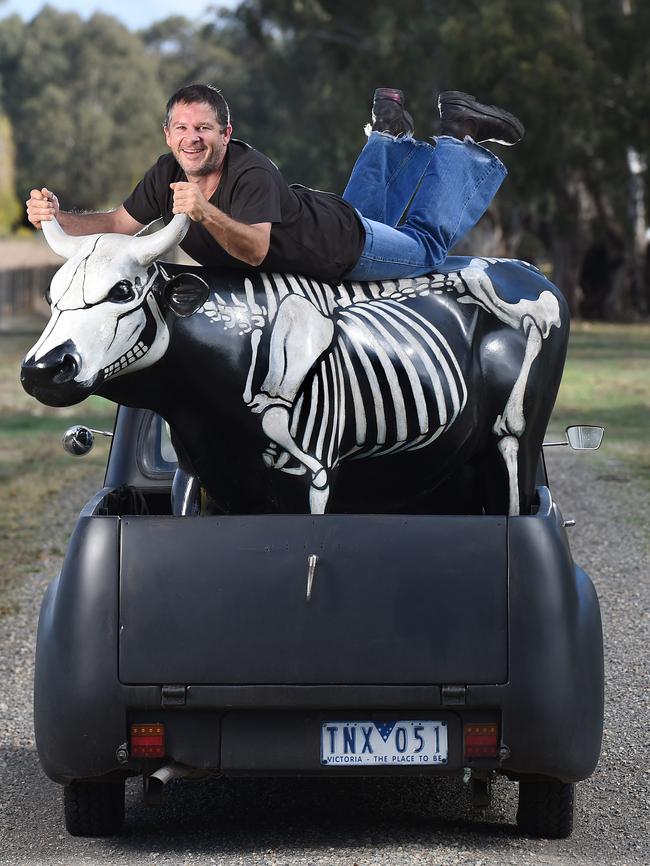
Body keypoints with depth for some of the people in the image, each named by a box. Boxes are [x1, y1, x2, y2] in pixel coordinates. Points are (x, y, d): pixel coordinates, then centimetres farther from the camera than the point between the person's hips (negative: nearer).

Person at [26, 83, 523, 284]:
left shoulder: (253, 174, -40)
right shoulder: (168, 176, -22)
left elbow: (255, 250, -50)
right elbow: (119, 224, -14)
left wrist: (205, 213, -66)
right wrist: (58, 217, -30)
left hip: (345, 246, -6)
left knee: (426, 244, 20)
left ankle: (459, 138, 31)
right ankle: (390, 132, 51)